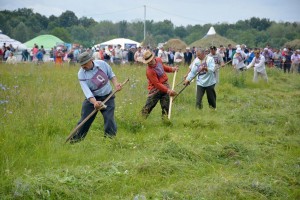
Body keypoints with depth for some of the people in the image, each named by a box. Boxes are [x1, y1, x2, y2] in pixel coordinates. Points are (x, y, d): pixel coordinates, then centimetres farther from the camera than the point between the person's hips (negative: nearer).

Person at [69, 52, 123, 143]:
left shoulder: (102, 64, -11)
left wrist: (116, 84, -12)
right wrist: (95, 102, -41)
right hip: (92, 98, 0)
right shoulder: (81, 74, -16)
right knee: (85, 120, 1)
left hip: (107, 97, 1)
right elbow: (86, 91, -26)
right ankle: (75, 139, 15)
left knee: (109, 118, -12)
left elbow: (111, 75, 7)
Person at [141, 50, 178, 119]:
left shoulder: (159, 60, -2)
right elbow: (157, 84, -27)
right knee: (148, 106, -6)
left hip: (165, 85, 6)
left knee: (165, 108, 5)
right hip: (156, 89, -6)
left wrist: (172, 69, 11)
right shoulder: (149, 71, -25)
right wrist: (168, 90, -31)